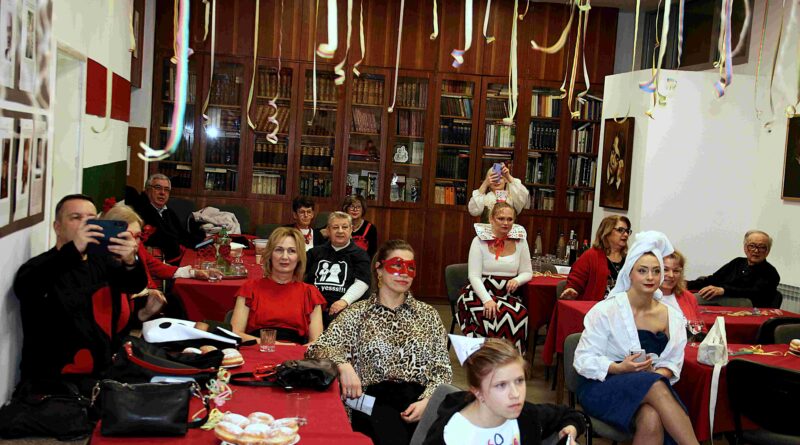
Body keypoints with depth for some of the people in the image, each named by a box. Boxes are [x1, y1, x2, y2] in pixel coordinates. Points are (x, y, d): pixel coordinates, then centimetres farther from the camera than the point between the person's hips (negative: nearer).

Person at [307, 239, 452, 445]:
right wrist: (343, 364, -21)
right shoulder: (357, 314, 11)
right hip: (374, 401, -2)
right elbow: (317, 348, 1)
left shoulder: (428, 314, 17)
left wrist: (426, 401, -8)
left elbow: (443, 368, 11)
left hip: (420, 399, 2)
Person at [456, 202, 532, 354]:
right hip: (480, 293, -3)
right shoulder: (480, 241, -1)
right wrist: (487, 300, -23)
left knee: (520, 315, -30)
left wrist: (517, 280, -11)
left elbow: (527, 272, 14)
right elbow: (474, 276, -7)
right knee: (495, 316, -34)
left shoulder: (520, 241, 7)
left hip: (508, 295, 3)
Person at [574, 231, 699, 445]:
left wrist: (659, 374, -15)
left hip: (654, 384, 3)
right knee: (655, 386, -34)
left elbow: (673, 362, 8)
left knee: (652, 419, -34)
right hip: (601, 387, -3)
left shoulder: (672, 317, 8)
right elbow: (583, 360, -5)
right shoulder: (607, 310, -4)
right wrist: (619, 368, -21)